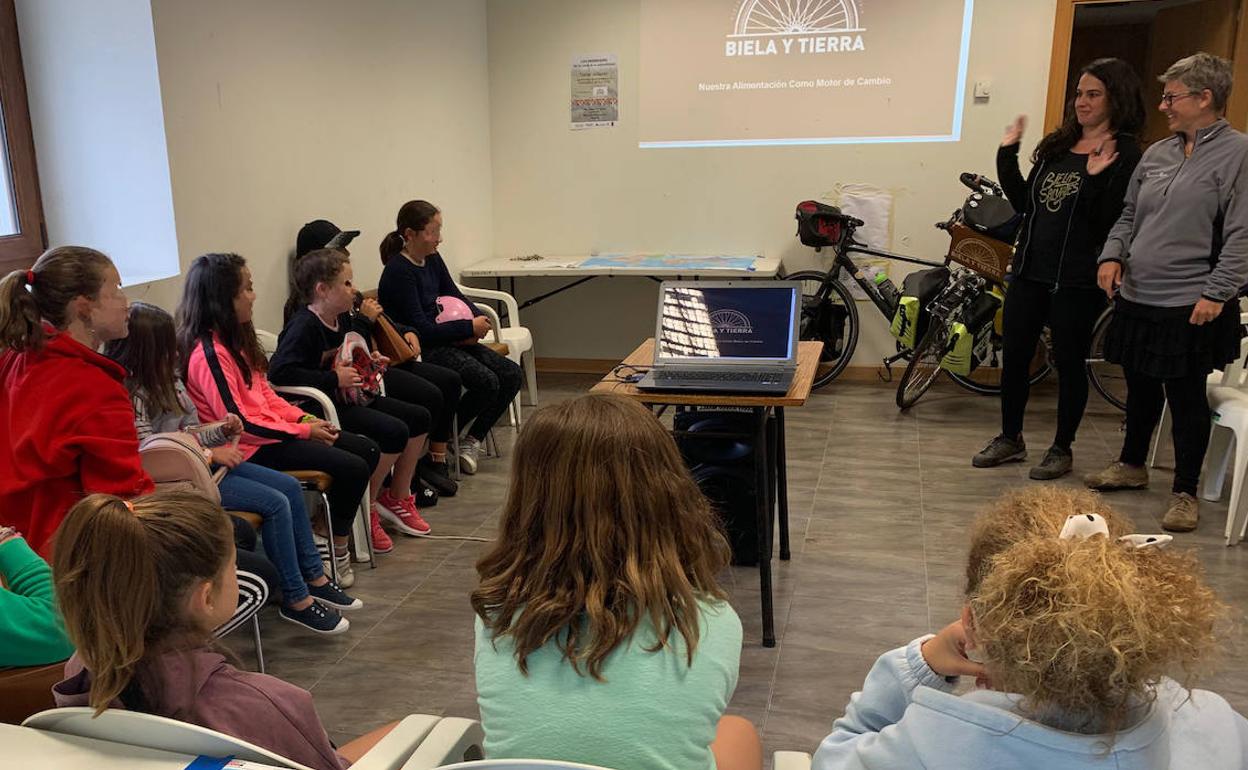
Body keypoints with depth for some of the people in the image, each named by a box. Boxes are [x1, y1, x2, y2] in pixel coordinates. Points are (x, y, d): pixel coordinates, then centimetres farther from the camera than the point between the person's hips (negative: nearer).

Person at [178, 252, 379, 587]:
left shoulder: (235, 337, 9)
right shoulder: (209, 353, -20)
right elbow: (239, 423, -22)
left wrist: (305, 418, 1)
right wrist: (303, 431, -16)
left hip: (274, 428, 10)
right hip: (253, 448, -10)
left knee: (367, 451, 5)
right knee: (352, 468, -17)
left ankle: (333, 534, 11)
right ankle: (335, 546, 3)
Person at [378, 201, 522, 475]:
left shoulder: (432, 259, 9)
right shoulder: (399, 272, -17)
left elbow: (455, 295, 17)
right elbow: (421, 328, -20)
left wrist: (478, 318, -4)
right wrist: (470, 328, -16)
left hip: (447, 340, 9)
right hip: (421, 348, -9)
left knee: (511, 375, -3)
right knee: (486, 382, -25)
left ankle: (472, 441, 7)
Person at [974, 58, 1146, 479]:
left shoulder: (1125, 155, -9)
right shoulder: (1056, 145, 10)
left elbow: (1108, 224, -15)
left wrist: (1095, 177, -28)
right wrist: (1007, 155, 5)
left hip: (1077, 280, -6)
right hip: (1030, 270, 6)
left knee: (1069, 362, 7)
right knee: (1014, 356, 12)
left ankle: (1062, 448, 23)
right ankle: (1010, 438, 28)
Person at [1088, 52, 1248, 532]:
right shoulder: (1157, 154, 12)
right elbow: (1129, 216, 18)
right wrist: (1113, 255, 1)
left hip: (1191, 307, -6)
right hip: (1137, 298, 6)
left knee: (1186, 397, 3)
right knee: (1140, 387, 18)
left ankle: (1185, 492, 16)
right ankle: (1131, 465, 37)